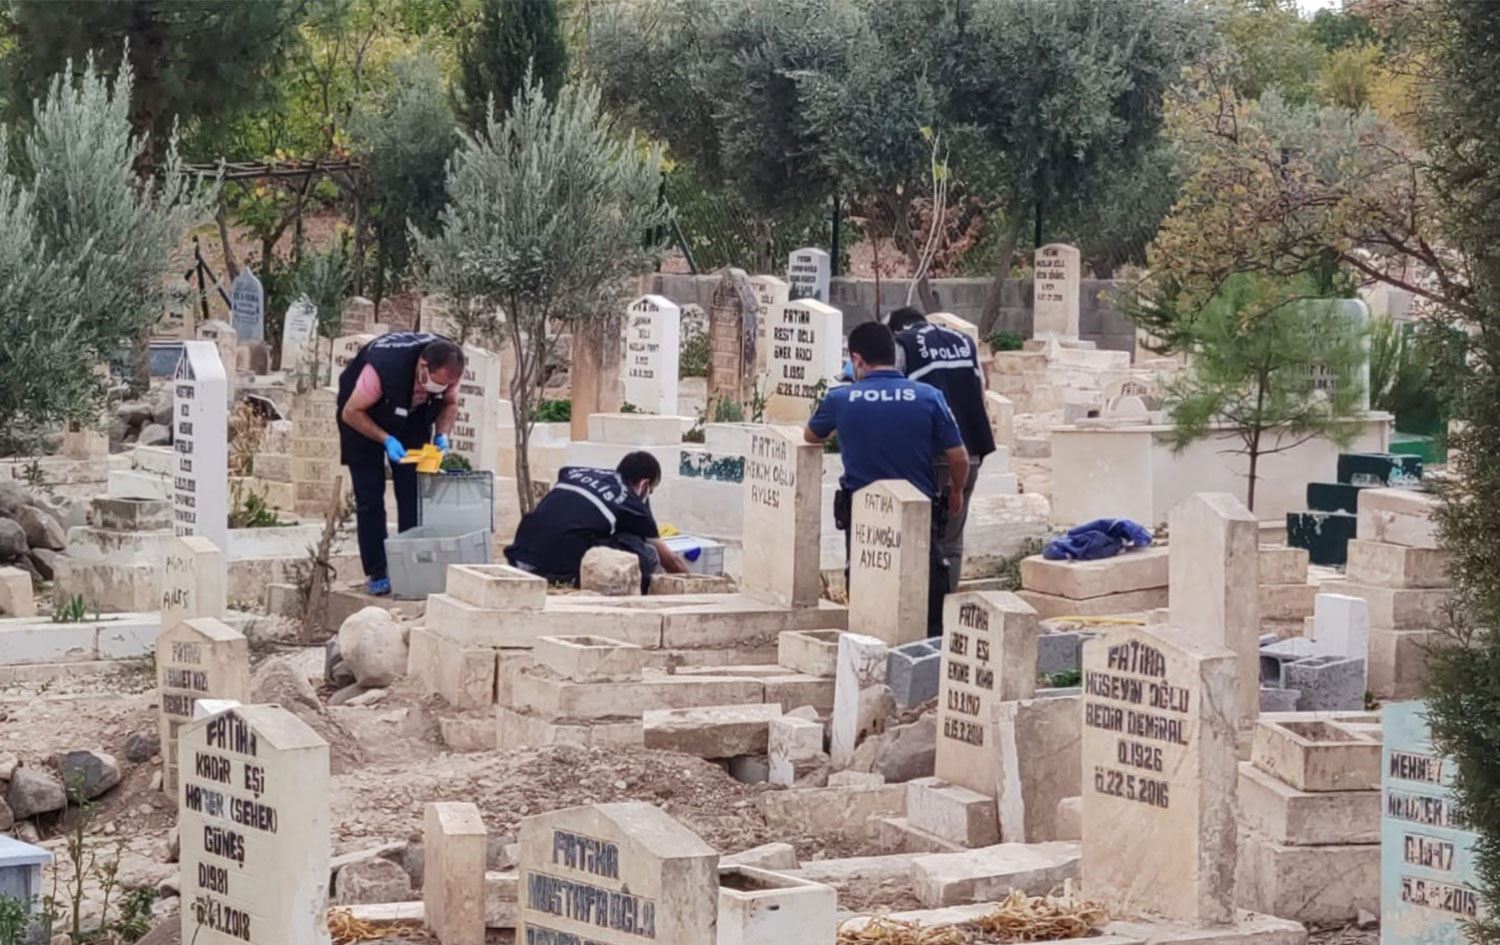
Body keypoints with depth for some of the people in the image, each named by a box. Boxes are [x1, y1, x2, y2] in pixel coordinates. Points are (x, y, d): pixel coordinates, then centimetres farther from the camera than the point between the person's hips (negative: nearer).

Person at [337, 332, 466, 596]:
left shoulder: (449, 371, -26)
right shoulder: (382, 368, -42)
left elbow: (450, 404, -4)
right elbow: (351, 413, -28)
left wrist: (442, 435, -22)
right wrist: (386, 440, -37)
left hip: (411, 419, 4)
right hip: (365, 417, -4)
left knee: (413, 494, -4)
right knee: (369, 497, -8)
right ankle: (377, 574, -4)